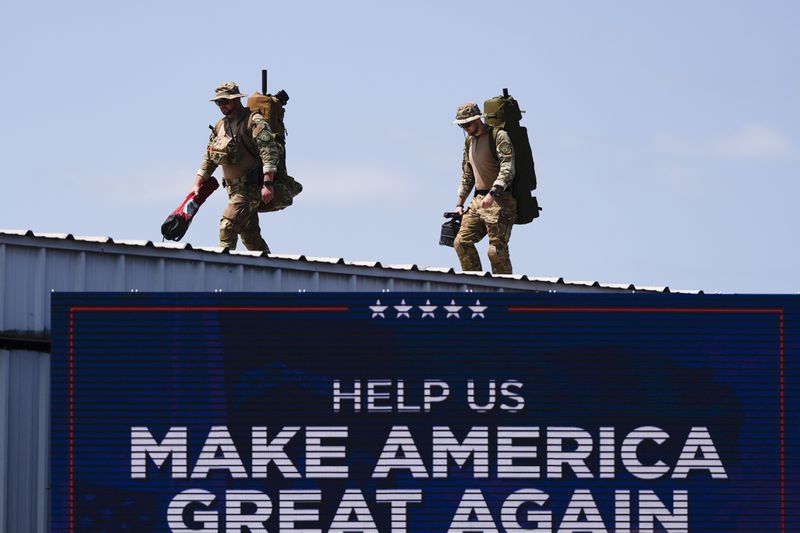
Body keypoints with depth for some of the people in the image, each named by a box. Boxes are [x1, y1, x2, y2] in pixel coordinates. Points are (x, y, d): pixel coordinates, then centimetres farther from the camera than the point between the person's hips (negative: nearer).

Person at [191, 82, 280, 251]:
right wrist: (197, 185, 13)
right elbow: (209, 159, 21)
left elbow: (270, 153, -18)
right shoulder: (220, 126, 14)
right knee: (249, 235, 10)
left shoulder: (254, 121, -11)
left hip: (251, 186, -8)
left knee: (227, 226, -19)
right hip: (233, 187, 8)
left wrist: (268, 184, -26)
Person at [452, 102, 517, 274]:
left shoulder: (498, 136, -10)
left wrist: (492, 194, -32)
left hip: (500, 201, -8)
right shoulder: (469, 141, 17)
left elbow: (507, 170, -21)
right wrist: (460, 204, 21)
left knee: (497, 250, -11)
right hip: (479, 201, 8)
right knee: (462, 243, -2)